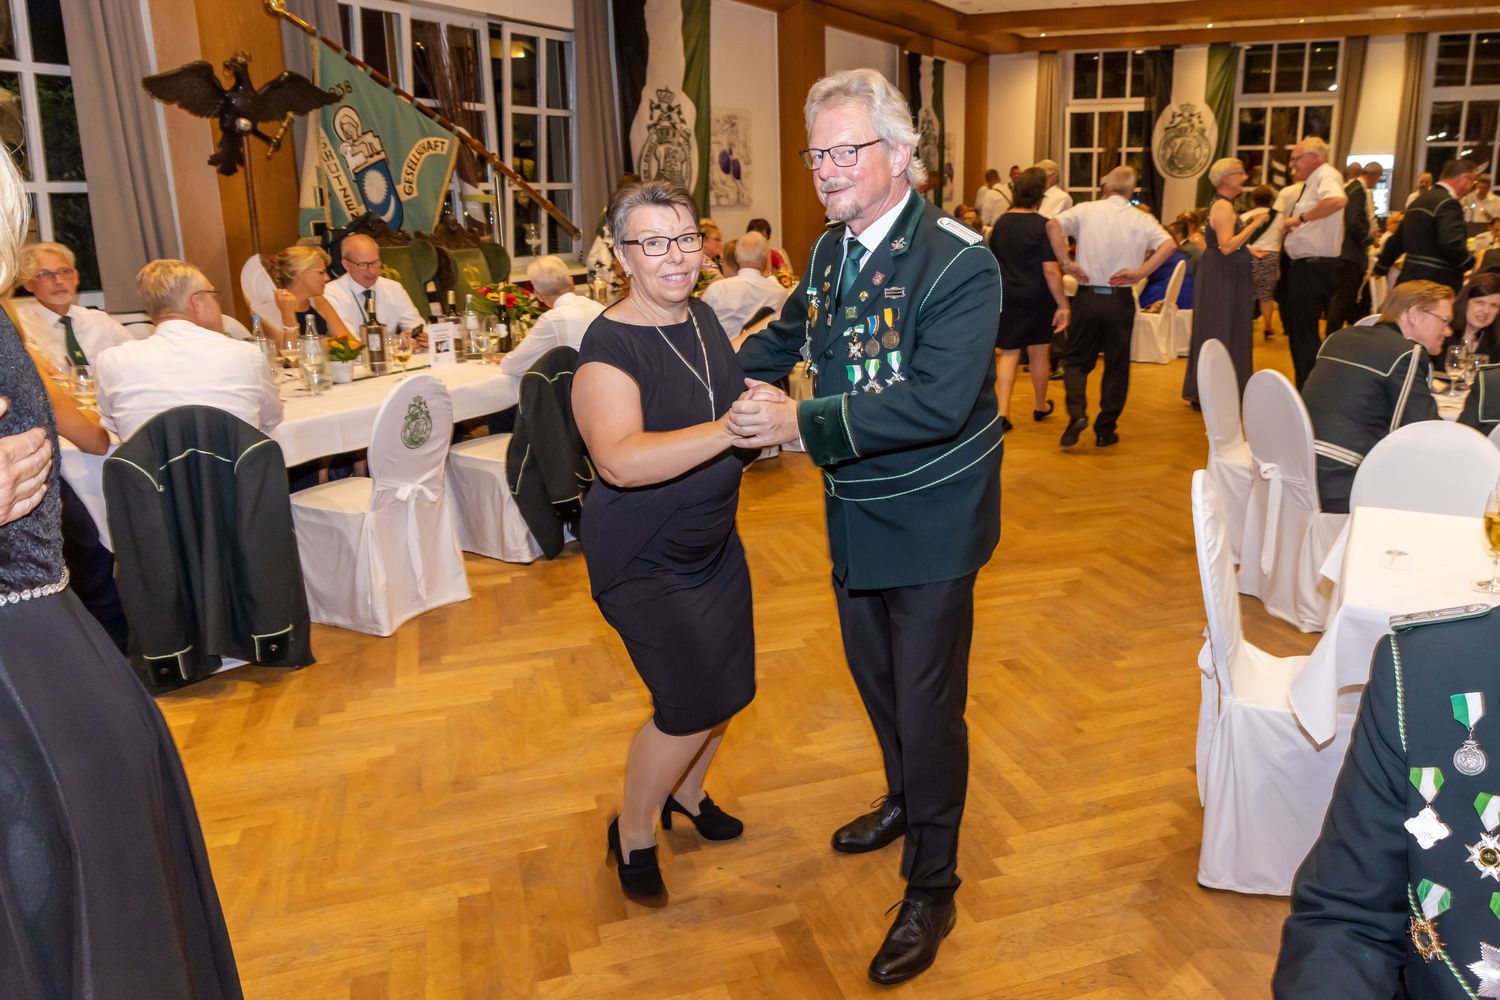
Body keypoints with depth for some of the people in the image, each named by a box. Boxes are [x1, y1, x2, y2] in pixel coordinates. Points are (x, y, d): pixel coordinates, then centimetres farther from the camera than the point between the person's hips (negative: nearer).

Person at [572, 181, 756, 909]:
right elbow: (621, 460, -41)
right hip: (642, 561, -8)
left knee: (729, 684, 15)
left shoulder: (702, 318, 1)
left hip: (713, 542, 8)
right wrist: (726, 431, -48)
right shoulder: (610, 346, -23)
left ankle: (685, 792, 44)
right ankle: (633, 835, 19)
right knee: (692, 700, -7)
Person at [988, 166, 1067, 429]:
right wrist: (1062, 305, -13)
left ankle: (1002, 412, -7)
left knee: (1009, 353, 6)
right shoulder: (1043, 225, -13)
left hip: (1006, 296, 3)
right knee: (1039, 353, 13)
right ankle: (1041, 406, 30)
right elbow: (1050, 270, -18)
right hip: (1037, 297, -3)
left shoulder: (1001, 222, 2)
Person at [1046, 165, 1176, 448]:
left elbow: (1053, 226, -16)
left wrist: (1067, 262, -12)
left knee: (1076, 360, 13)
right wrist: (1139, 272, -11)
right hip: (1120, 300, 0)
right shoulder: (1141, 220, 0)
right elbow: (1169, 244, -14)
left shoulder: (1086, 210, 0)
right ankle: (1105, 430, 17)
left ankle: (1077, 413, -10)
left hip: (1087, 296, 0)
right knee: (1116, 365, 12)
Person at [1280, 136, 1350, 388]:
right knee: (1296, 327, 17)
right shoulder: (1310, 183, 17)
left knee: (1303, 332, -6)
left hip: (1314, 267, -10)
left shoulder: (1326, 175, -12)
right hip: (1304, 265, 10)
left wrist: (1301, 217, -28)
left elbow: (1338, 200, -35)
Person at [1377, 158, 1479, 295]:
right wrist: (1472, 264, -10)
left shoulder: (1419, 200, 16)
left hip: (1412, 279, 9)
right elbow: (1451, 243, -27)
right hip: (1438, 283, -9)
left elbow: (1397, 240, 26)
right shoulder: (1448, 203, -13)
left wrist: (1380, 268, 37)